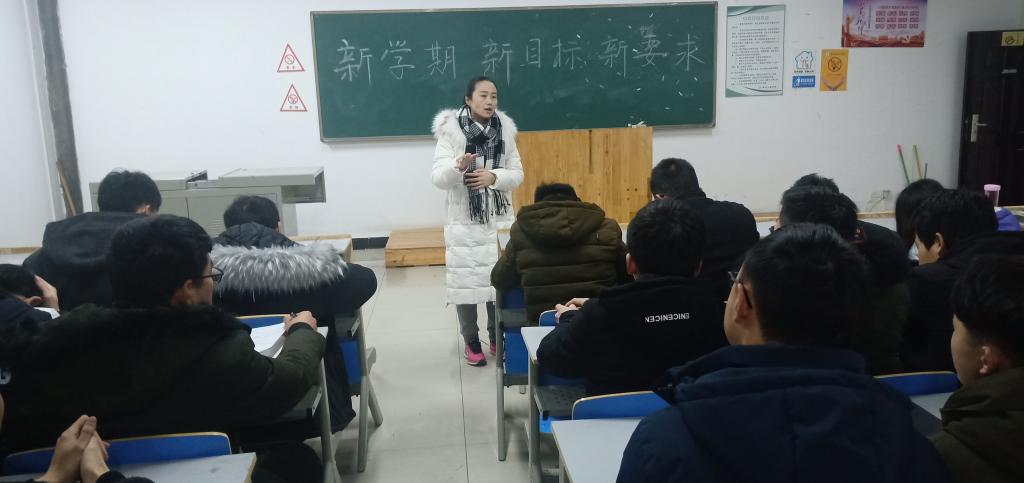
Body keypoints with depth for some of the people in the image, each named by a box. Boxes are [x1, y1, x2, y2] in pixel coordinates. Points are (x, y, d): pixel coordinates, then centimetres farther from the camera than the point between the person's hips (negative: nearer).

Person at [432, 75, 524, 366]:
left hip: (499, 219, 3)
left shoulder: (505, 130, 3)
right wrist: (458, 166, -36)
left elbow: (517, 174, 2)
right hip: (464, 221, -3)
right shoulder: (451, 132, -9)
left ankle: (497, 337, 27)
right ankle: (471, 342, 19)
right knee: (465, 280, 2)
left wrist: (493, 176, -18)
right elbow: (438, 178, -15)